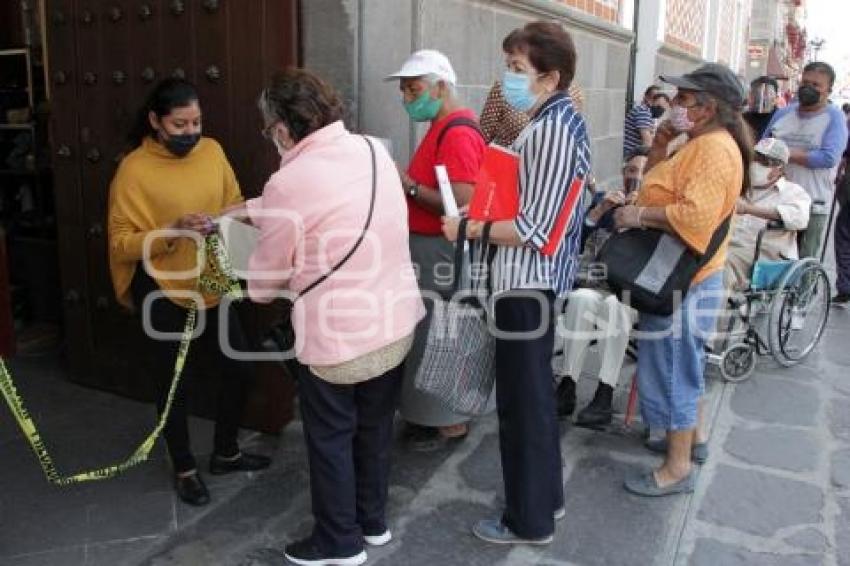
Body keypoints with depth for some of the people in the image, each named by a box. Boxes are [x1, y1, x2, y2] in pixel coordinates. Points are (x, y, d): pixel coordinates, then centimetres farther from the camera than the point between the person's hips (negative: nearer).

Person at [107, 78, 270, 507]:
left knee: (239, 370, 14)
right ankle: (184, 469, 31)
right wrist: (173, 231, -30)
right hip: (165, 295, -6)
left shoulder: (212, 151, 0)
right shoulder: (134, 169, -15)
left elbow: (233, 202, 11)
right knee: (174, 385, 10)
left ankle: (225, 453, 37)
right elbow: (122, 243, -15)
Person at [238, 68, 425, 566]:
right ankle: (373, 521, 41)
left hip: (338, 338, -7)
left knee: (331, 439, 14)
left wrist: (251, 291, 17)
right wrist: (254, 210, 24)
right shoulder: (375, 150, 0)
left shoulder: (289, 183, -21)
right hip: (396, 322, 7)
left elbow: (269, 273, -6)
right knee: (376, 427, 22)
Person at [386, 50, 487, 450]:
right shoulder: (443, 128, 14)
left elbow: (462, 204, -27)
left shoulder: (458, 134, -19)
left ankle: (450, 421, 15)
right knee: (427, 333, 16)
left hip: (441, 251, -10)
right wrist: (409, 183, 2)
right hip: (428, 246, 10)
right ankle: (431, 412, 29)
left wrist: (410, 187, -20)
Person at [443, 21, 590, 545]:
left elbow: (534, 228, -23)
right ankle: (546, 496, 37)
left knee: (522, 402, 3)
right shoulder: (561, 120, 11)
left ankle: (529, 520, 20)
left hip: (527, 282, -10)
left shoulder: (552, 129, -20)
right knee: (535, 395, 20)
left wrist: (468, 230, -14)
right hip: (536, 278, 10)